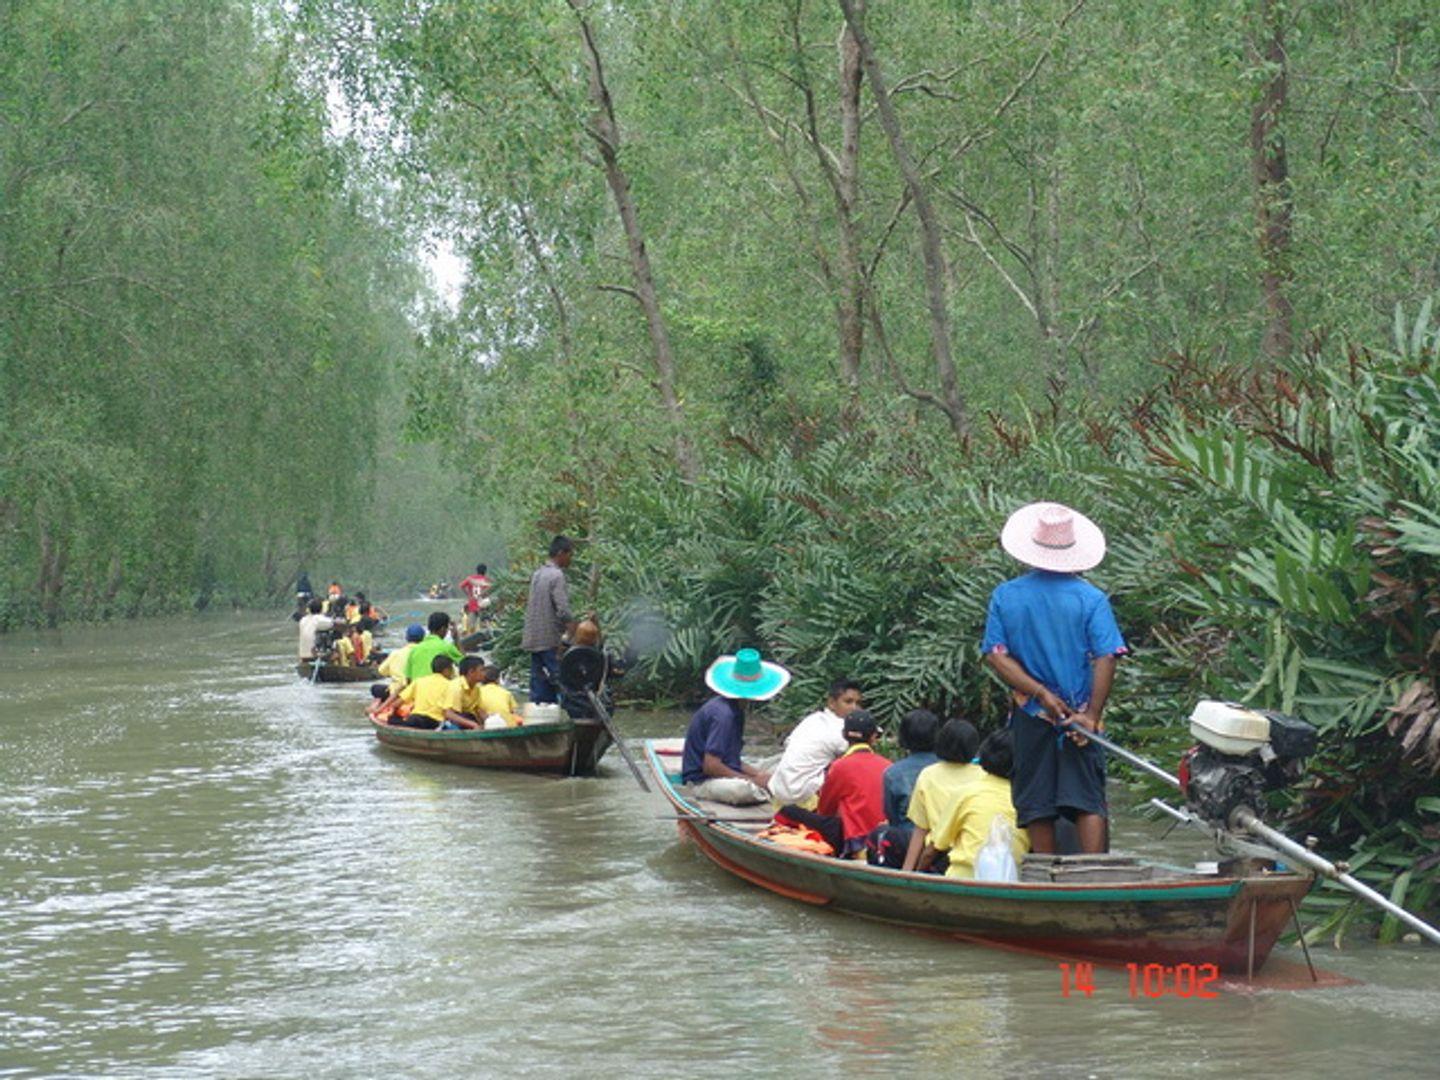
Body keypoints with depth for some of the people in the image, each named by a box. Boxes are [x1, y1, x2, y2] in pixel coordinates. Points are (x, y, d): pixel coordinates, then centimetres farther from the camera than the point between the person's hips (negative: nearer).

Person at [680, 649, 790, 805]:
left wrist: (757, 773, 1)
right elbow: (711, 766, -25)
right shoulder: (723, 714, -20)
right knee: (749, 790, -36)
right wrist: (752, 780, -18)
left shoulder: (734, 710, 11)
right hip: (703, 781, -10)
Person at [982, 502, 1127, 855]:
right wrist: (1092, 716, -9)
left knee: (1036, 804, 9)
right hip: (1080, 718, -2)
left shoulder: (1005, 596, 0)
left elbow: (996, 655, -6)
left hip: (1030, 717, 2)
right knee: (1089, 800, 1)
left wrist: (1041, 693, -9)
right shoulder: (1091, 598, -7)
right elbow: (1106, 659, -12)